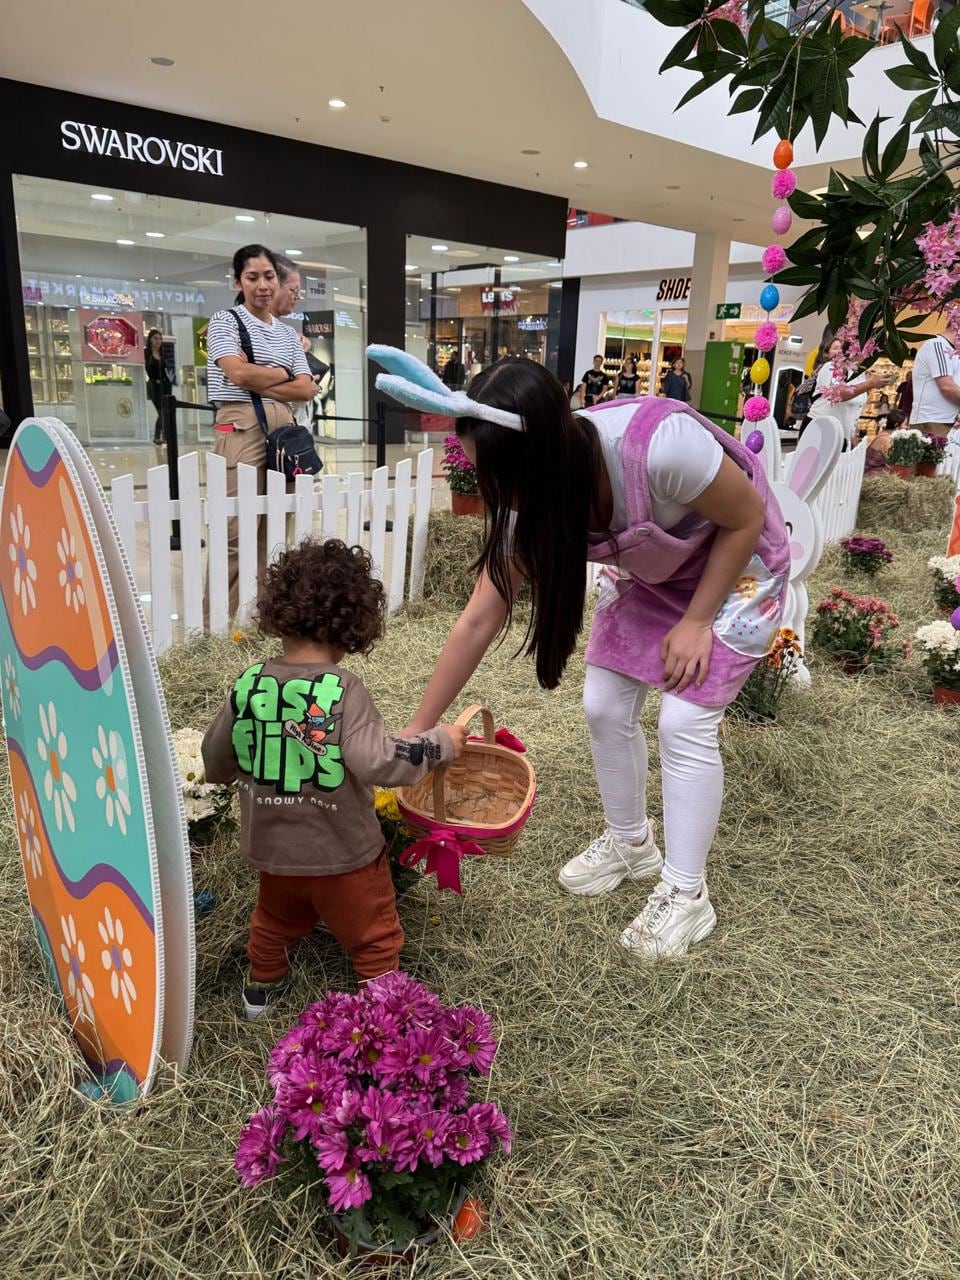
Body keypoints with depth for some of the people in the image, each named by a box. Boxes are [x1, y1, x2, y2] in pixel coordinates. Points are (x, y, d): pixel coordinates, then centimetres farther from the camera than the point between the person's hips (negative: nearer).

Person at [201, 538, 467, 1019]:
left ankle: (260, 988, 53)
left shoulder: (247, 683, -10)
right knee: (374, 938, 18)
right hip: (342, 853, -5)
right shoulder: (343, 690, -24)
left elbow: (215, 762, 1)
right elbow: (376, 762, -30)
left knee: (276, 920, 33)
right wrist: (440, 743, -18)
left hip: (272, 847, 5)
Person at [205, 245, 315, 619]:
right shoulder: (225, 321, 4)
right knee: (236, 535, -10)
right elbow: (238, 373, -12)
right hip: (241, 429, -6)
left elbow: (307, 389, 7)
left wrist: (259, 385, -5)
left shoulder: (288, 333, 19)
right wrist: (282, 374, 3)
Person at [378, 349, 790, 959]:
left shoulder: (660, 444, -41)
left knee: (685, 721, -11)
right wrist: (417, 731, -12)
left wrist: (696, 621, -19)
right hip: (649, 574, 5)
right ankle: (630, 842, 27)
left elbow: (748, 517, -21)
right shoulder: (531, 500, -21)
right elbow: (479, 622, -15)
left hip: (737, 566, -5)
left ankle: (686, 896, 7)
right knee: (605, 706, 2)